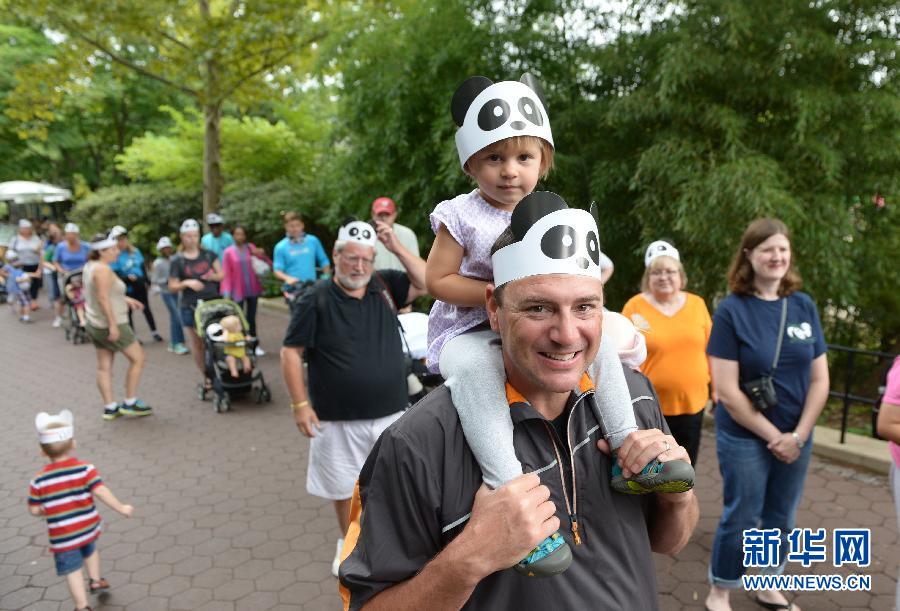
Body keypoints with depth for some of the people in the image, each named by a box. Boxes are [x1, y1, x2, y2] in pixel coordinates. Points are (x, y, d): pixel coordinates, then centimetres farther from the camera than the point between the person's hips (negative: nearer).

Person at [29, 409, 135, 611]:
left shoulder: (39, 480, -10)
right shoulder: (85, 469, -14)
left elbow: (34, 510, -3)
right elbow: (100, 491, -23)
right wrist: (121, 508, -17)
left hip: (62, 536, -2)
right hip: (88, 527, 2)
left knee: (73, 570, 9)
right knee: (90, 550, 32)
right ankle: (96, 580, 44)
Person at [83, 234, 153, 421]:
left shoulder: (90, 266, 10)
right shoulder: (103, 269, -20)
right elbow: (103, 299, -25)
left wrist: (125, 299, 17)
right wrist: (113, 325, -25)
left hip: (94, 324, 10)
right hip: (110, 325, -10)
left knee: (103, 366, 10)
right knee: (138, 358, 2)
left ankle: (110, 408, 15)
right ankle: (130, 403, 7)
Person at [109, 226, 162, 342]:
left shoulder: (135, 251, 1)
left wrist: (146, 281, 10)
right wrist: (127, 278, -30)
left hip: (140, 286, 5)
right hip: (127, 289, -4)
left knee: (146, 309, 14)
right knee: (128, 312, 8)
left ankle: (154, 332, 26)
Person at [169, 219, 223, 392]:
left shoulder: (208, 254, 6)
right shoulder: (177, 261, 0)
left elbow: (221, 274, 11)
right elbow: (172, 287, 1)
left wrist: (214, 276, -11)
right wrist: (186, 283, -17)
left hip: (213, 301, 1)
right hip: (190, 306, -1)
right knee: (197, 343, 4)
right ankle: (206, 378, 14)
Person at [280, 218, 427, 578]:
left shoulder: (384, 286, -1)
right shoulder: (316, 301, -11)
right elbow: (291, 352, -8)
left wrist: (397, 248, -12)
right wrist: (300, 405, -11)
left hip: (390, 413, 3)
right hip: (339, 419, -2)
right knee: (344, 485, 16)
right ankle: (348, 543, 40)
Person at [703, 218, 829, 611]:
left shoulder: (804, 306, 0)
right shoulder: (732, 310, -13)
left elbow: (819, 380, 2)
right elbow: (726, 392, -15)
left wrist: (798, 435, -7)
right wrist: (772, 435, -12)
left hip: (796, 437, 4)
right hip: (745, 438, -4)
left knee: (781, 519, 17)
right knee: (741, 519, 6)